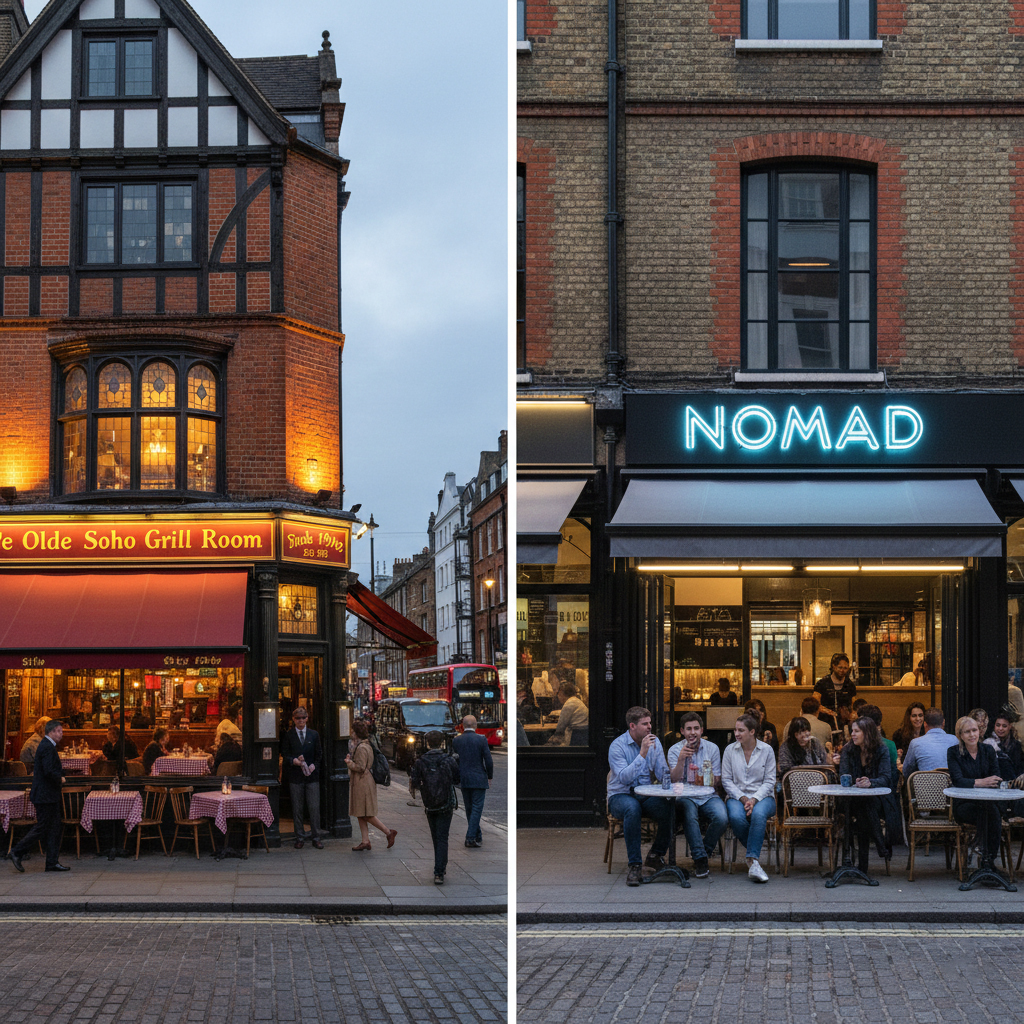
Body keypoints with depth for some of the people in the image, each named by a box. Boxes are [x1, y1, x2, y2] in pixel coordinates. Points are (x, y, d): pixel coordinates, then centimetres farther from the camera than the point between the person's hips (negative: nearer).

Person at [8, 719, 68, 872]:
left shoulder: (48, 746, 16)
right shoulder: (47, 747, -17)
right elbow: (49, 771, -26)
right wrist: (60, 779, -11)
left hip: (50, 796, 10)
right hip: (45, 796, -10)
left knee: (54, 828, 9)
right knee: (41, 828, -6)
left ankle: (53, 862, 10)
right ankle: (16, 853, 2)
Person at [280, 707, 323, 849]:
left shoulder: (314, 734, 9)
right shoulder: (288, 735, 4)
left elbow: (319, 754, 12)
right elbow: (285, 755, 3)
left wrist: (314, 766, -5)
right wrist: (294, 761, -16)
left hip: (312, 775, 1)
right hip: (295, 777, -1)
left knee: (314, 808, -2)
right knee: (297, 809, 3)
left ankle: (316, 837, 5)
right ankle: (299, 837, 12)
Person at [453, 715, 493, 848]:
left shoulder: (456, 740, -1)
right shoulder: (481, 739, -9)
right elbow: (489, 761, -7)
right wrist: (490, 777, 5)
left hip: (463, 780, 3)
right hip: (479, 779, -3)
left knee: (469, 809, 14)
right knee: (477, 808, 0)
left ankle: (477, 836, 22)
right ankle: (471, 838, -9)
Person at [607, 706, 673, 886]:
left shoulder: (654, 742, 6)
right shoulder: (617, 746, -11)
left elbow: (662, 774, 3)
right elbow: (624, 778, -23)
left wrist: (673, 772, -20)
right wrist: (642, 754, -27)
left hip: (646, 795, 4)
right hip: (620, 796, -4)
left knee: (669, 809, -27)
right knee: (632, 808, -40)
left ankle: (656, 855, -2)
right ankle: (635, 865, -33)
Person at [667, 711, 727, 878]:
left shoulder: (712, 748, 6)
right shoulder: (675, 750, 2)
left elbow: (718, 781, 6)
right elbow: (675, 781, -9)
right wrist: (681, 760, -25)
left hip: (708, 796, 2)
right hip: (685, 797, -2)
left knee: (722, 818, -28)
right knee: (689, 813, -36)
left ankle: (703, 850, -2)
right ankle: (700, 859, -25)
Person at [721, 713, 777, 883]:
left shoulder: (766, 750, 2)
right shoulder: (730, 750, 6)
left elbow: (769, 781, 0)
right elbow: (726, 780, 4)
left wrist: (754, 799, -16)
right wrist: (742, 798, -11)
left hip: (762, 797, -1)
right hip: (737, 796, 1)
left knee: (758, 814, -37)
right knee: (736, 817, -34)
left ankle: (752, 861, -35)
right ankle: (756, 853, -12)